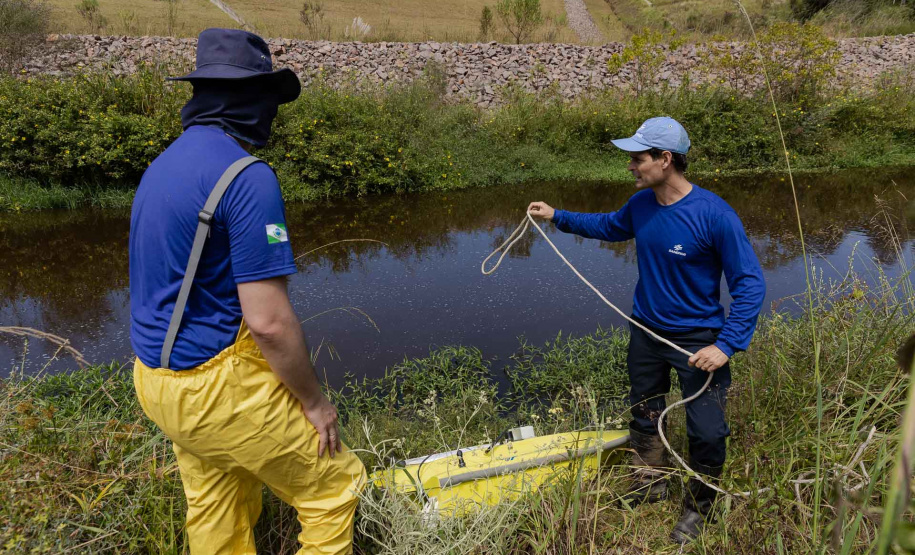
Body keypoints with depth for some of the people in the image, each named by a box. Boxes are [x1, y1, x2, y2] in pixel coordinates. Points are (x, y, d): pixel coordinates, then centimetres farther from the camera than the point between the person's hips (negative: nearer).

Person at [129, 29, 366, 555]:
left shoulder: (162, 166, 7)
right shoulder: (246, 175, -22)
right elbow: (269, 321, -24)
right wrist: (314, 401, -9)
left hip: (158, 375, 9)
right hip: (219, 386, -9)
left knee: (215, 511, 24)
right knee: (335, 487, 9)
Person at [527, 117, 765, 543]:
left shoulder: (714, 214, -25)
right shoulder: (640, 204, -7)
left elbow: (750, 284, -21)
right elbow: (610, 226, 17)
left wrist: (727, 345, -27)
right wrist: (558, 217, 13)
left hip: (698, 340, -5)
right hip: (646, 331, 6)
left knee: (706, 433, 0)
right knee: (644, 414, 21)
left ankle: (698, 507, 29)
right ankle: (650, 484, 46)